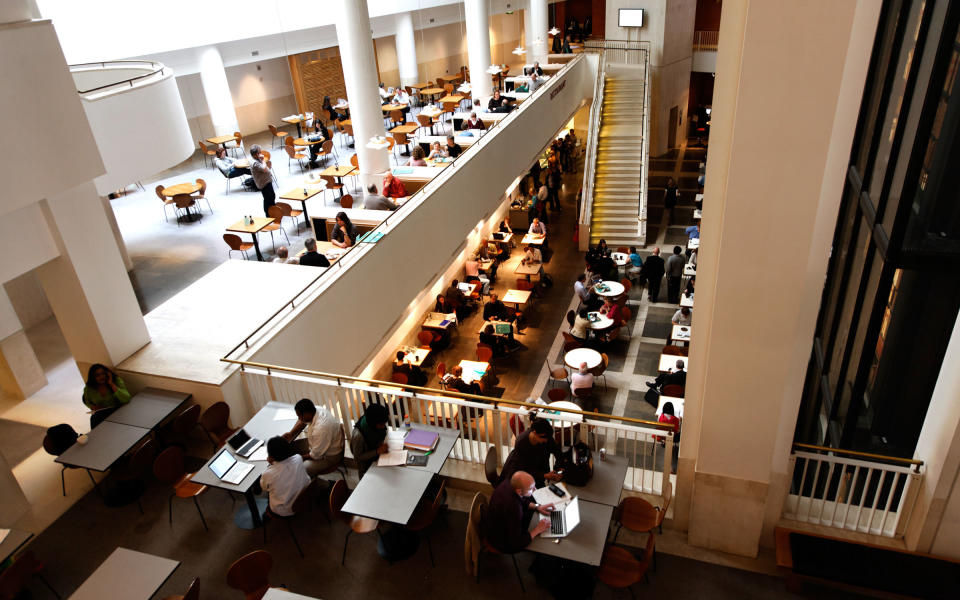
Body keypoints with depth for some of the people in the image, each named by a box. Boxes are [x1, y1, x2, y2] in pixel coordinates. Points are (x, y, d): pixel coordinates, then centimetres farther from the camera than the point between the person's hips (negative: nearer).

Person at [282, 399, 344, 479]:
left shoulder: (321, 428, -38)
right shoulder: (315, 409, -14)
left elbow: (315, 456, -25)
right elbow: (302, 422, 12)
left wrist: (300, 458, -9)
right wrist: (291, 434, -1)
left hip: (328, 456, -9)